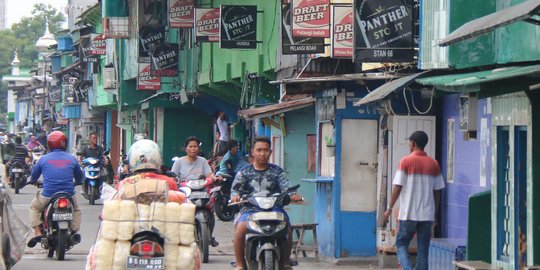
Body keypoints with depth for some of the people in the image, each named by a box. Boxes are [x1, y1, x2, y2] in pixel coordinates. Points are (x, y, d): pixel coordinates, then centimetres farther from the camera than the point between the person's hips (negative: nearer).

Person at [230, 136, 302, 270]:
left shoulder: (277, 171, 13)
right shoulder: (244, 172, 14)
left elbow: (285, 186, -1)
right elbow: (236, 187, 3)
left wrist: (292, 194, -24)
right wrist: (235, 196, -22)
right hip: (250, 209, 0)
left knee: (287, 229, -26)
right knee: (240, 229, -30)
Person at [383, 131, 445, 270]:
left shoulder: (406, 161, -5)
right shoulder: (434, 164, 6)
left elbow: (397, 187, -8)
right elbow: (437, 191, 8)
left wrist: (389, 209, 0)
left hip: (408, 213, -3)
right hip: (427, 214, 3)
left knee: (401, 244, 7)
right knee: (423, 249, 7)